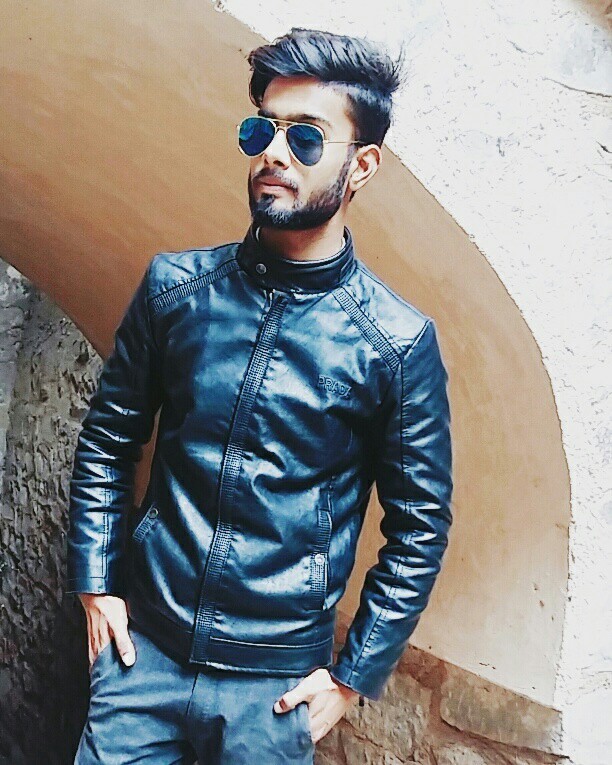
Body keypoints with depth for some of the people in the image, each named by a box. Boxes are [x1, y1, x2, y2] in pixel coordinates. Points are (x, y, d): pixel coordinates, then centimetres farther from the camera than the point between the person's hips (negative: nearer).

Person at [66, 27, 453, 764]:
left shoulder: (400, 342, -10)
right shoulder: (176, 286, -3)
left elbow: (420, 529, -3)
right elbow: (106, 440, 7)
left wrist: (354, 675, -2)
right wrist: (94, 582, 3)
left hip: (273, 682, -1)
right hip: (143, 649, 2)